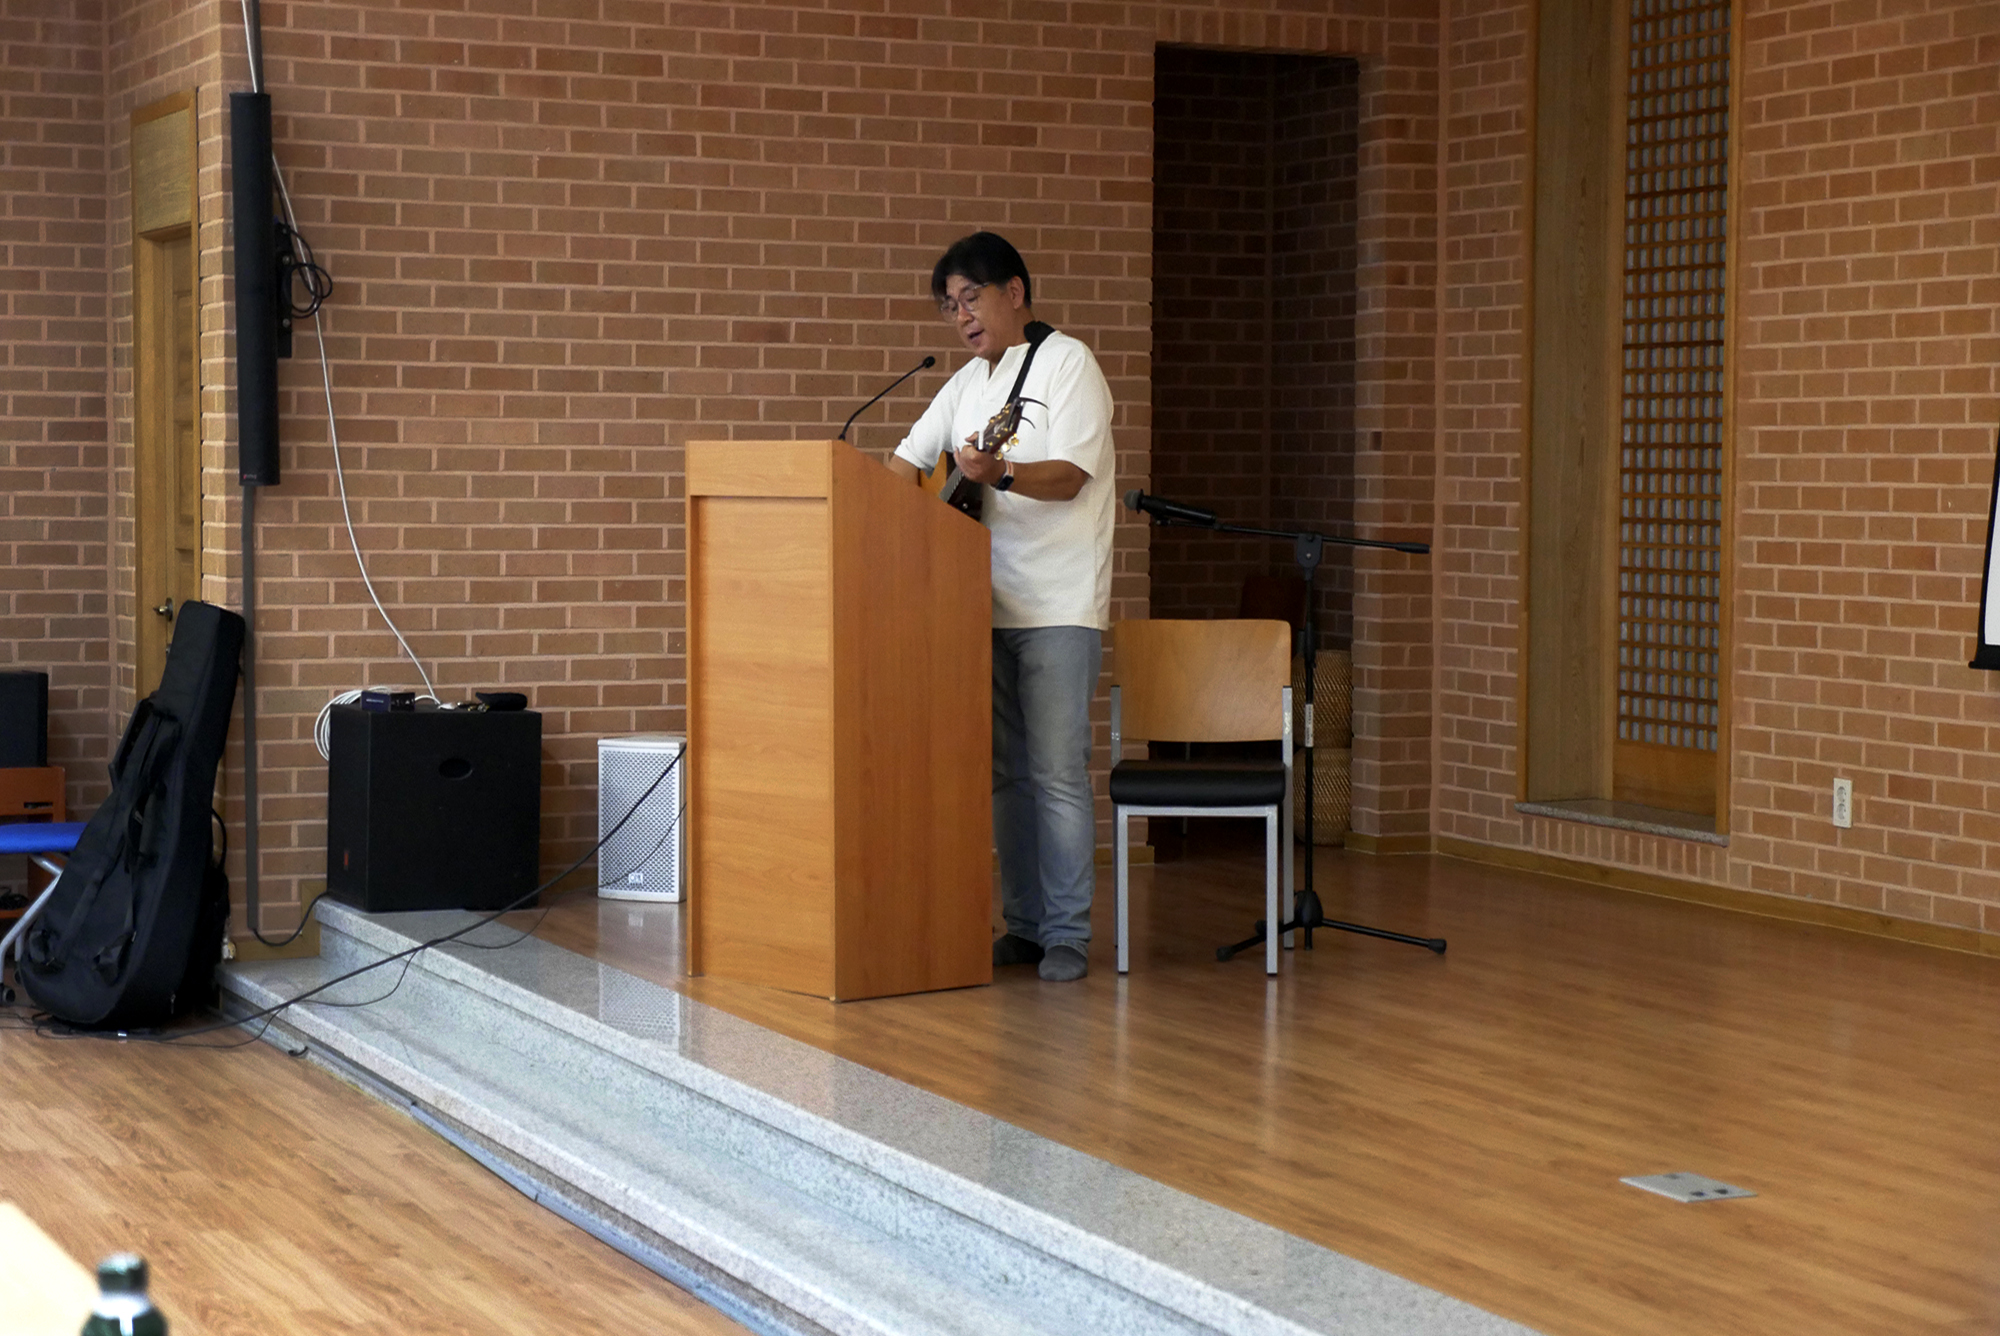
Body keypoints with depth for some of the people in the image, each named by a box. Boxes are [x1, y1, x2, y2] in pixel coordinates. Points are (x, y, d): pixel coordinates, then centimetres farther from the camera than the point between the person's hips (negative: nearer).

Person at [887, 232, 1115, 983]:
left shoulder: (1067, 363, -3)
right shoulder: (968, 383, 18)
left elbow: (1068, 477, -13)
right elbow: (907, 466, 19)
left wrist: (999, 475, -30)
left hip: (1059, 607, -7)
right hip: (989, 604, 7)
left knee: (1056, 773, -9)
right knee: (1004, 772, 7)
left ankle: (1068, 935, -4)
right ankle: (1024, 926, 13)